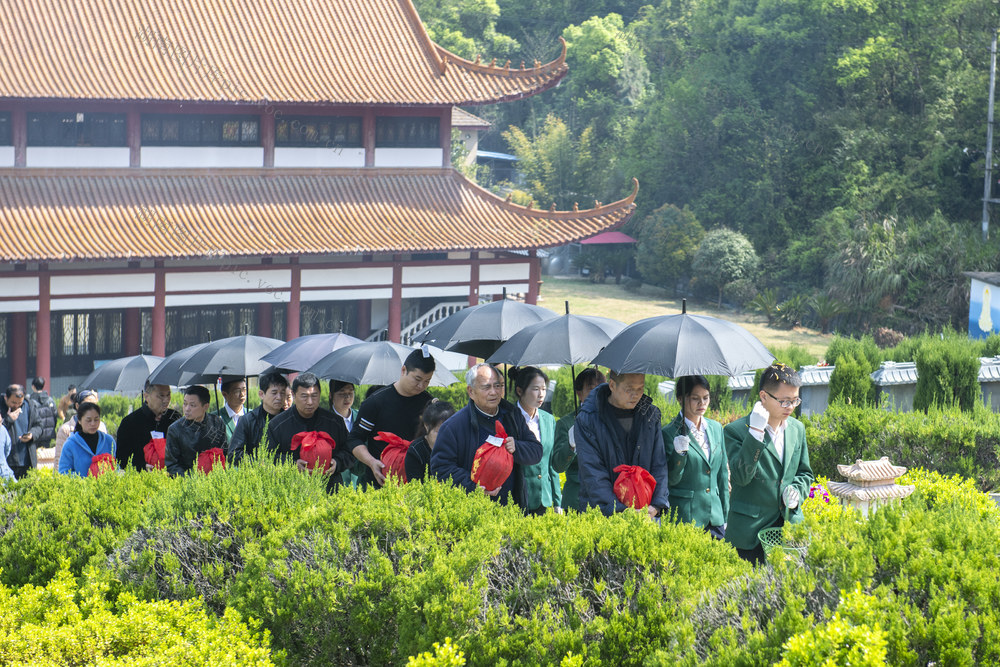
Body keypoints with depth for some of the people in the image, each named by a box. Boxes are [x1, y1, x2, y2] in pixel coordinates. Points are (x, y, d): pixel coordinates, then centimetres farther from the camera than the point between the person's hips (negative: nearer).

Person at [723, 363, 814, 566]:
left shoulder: (797, 429, 11)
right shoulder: (736, 431, -8)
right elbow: (741, 477, -20)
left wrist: (797, 491, -2)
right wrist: (755, 434, -27)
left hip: (790, 527, 5)